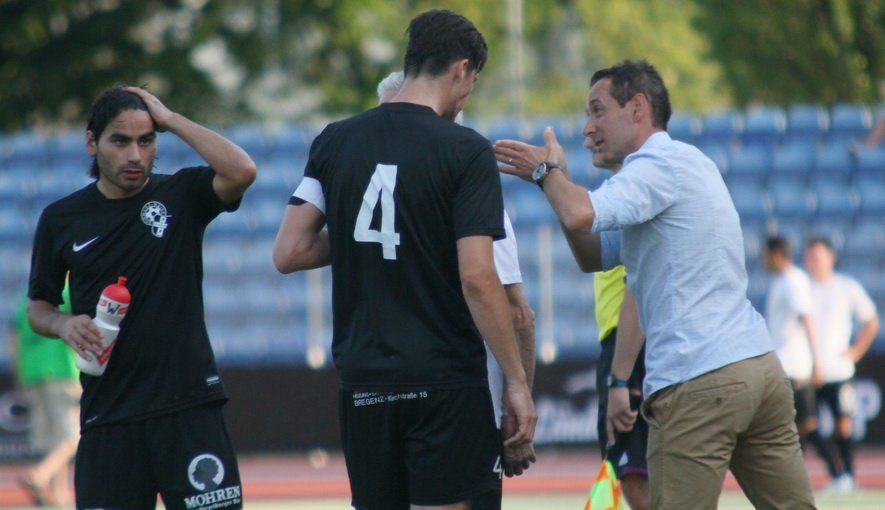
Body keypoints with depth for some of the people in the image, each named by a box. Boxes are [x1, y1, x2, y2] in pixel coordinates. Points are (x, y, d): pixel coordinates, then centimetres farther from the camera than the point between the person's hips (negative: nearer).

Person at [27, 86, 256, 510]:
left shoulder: (182, 196, 3)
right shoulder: (61, 220, 8)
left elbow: (241, 171, -17)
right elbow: (37, 307, 17)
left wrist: (169, 119, -10)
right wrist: (64, 324, -7)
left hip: (189, 406, -2)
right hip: (107, 417, 2)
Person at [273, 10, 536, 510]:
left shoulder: (336, 141, 5)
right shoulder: (466, 151, -9)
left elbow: (289, 253, 2)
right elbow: (477, 277, -14)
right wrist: (517, 380, -8)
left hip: (364, 382, 4)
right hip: (446, 383, -4)